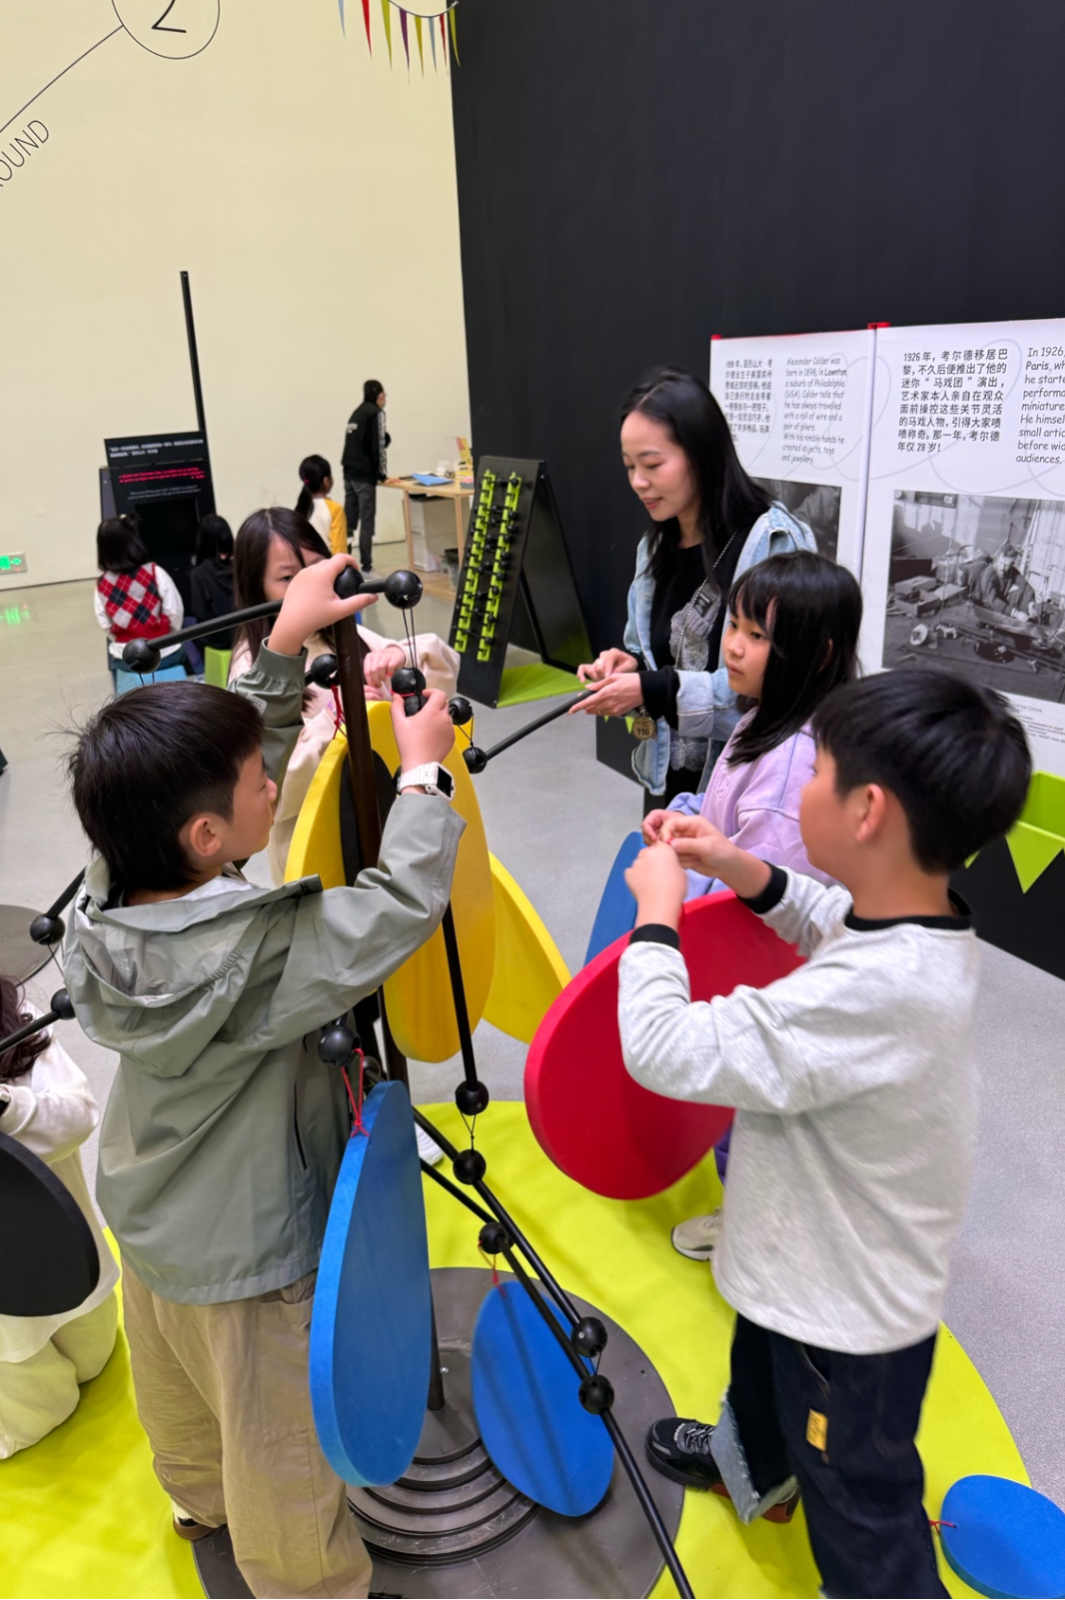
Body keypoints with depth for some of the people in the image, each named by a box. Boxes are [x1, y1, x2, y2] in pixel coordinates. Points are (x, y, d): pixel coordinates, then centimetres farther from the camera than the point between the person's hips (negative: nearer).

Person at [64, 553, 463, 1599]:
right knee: (280, 1456, 19)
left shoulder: (107, 903, -17)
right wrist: (421, 769, -21)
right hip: (247, 1258, -8)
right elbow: (403, 903, -34)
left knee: (179, 1400, 35)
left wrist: (283, 646, -10)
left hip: (150, 1219, 8)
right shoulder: (250, 961, -39)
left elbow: (236, 746, -9)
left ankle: (202, 1501, 63)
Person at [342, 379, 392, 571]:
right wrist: (382, 475, -5)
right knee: (367, 521, -5)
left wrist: (385, 437, 11)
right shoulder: (376, 413, -6)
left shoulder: (357, 412, 16)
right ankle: (366, 566, -5)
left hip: (349, 473, 7)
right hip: (364, 475, -7)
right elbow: (378, 446, -11)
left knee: (348, 520, 8)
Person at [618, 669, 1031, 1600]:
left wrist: (657, 910, -22)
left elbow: (664, 1050, -38)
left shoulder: (873, 994, -41)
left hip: (850, 1318, -9)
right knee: (761, 1370, 37)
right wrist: (744, 872, -5)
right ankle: (753, 1464, 67)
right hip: (806, 1262, 10)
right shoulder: (927, 929, -12)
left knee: (860, 1510, 17)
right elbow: (840, 928, 11)